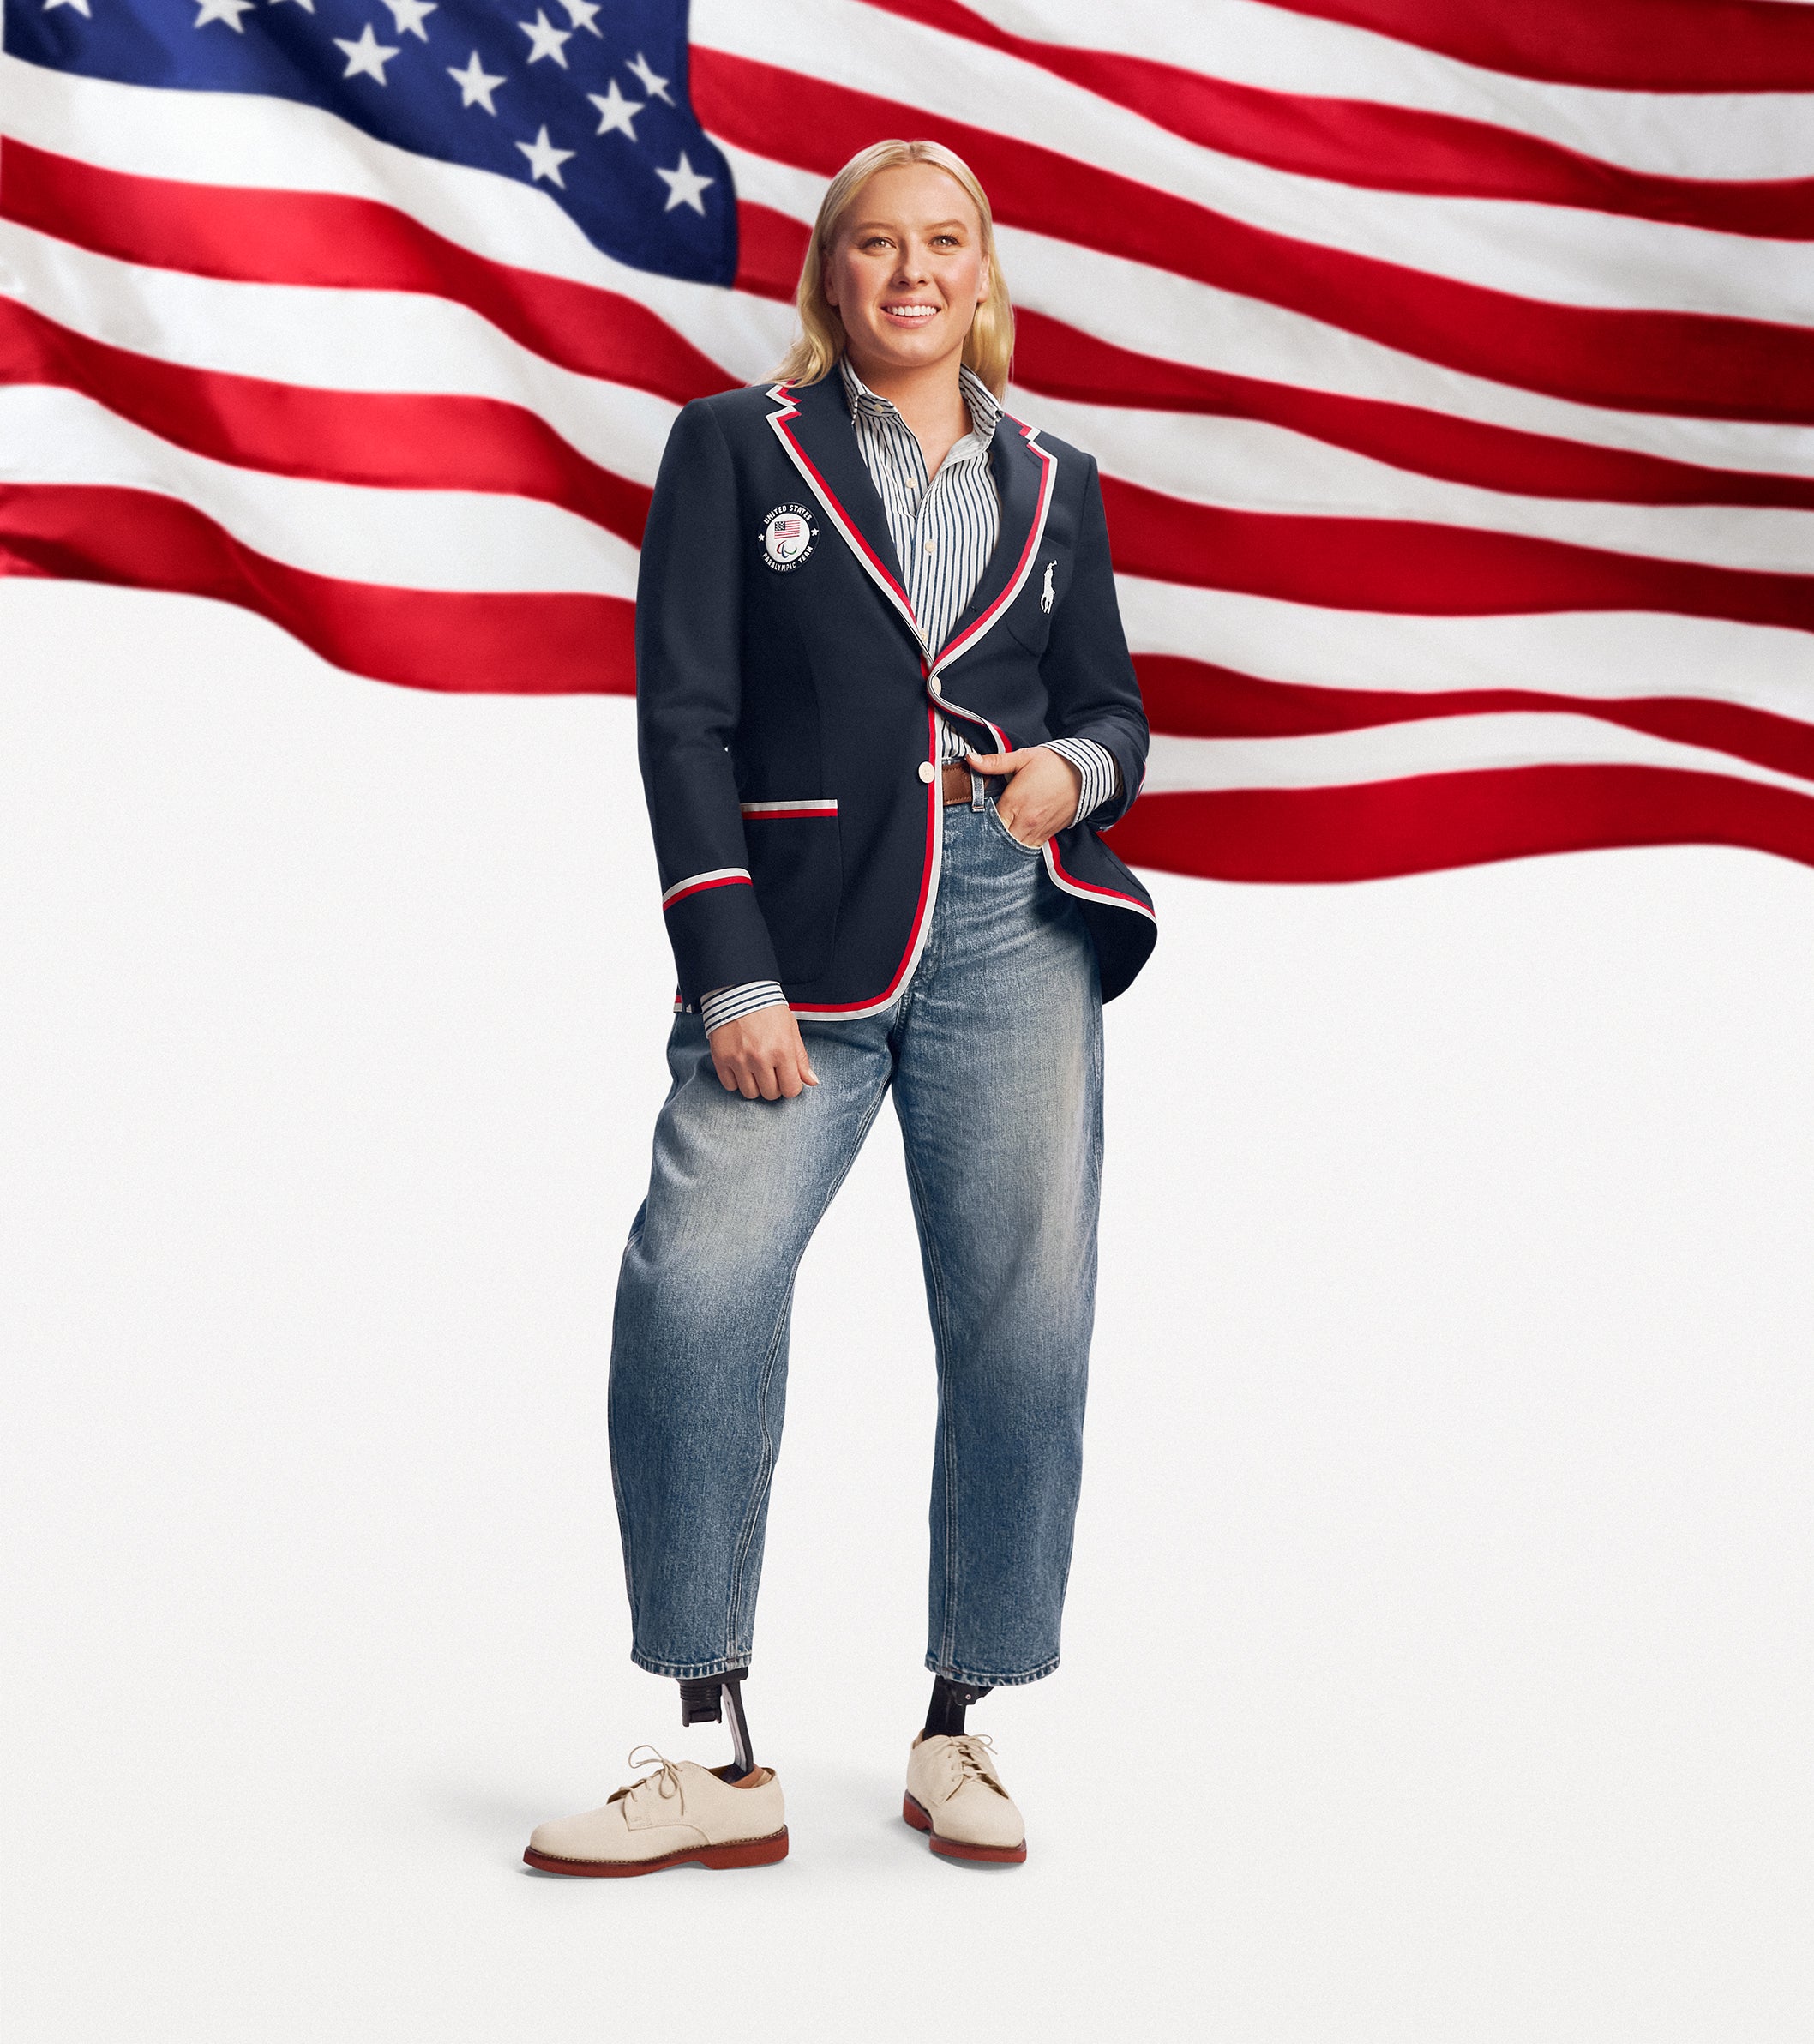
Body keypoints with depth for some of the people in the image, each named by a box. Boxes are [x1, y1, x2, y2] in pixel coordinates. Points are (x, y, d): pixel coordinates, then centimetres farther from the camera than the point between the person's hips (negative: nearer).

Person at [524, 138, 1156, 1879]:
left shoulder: (1052, 487, 19)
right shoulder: (734, 447, 10)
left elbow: (1114, 706, 24)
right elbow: (685, 718, 1)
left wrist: (1077, 766, -2)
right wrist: (731, 972, -8)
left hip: (1017, 926, 3)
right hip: (806, 935, -3)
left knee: (1024, 1317, -3)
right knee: (693, 1289, -18)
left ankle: (958, 1733, 11)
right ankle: (719, 1757, -11)